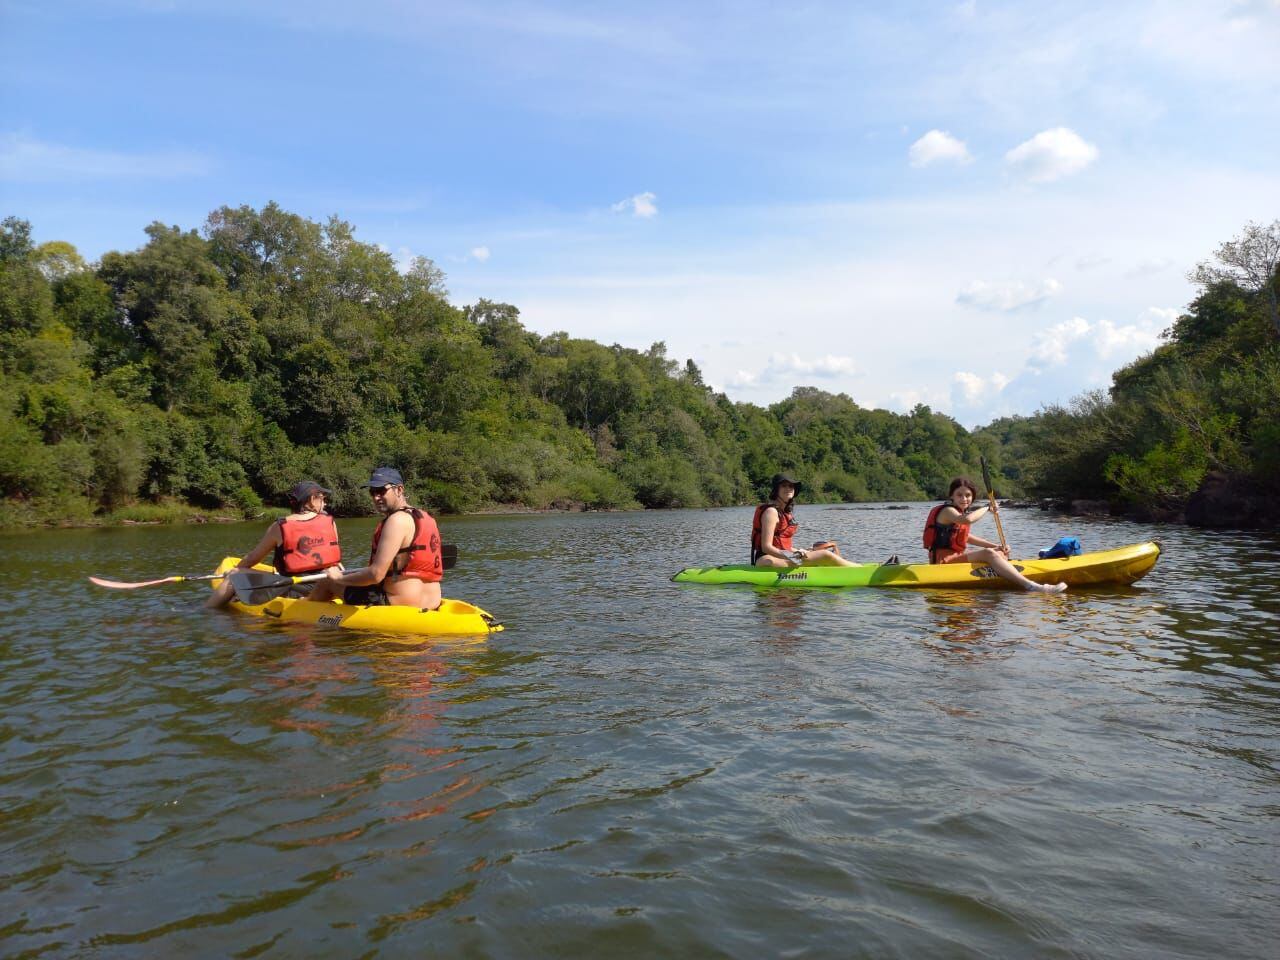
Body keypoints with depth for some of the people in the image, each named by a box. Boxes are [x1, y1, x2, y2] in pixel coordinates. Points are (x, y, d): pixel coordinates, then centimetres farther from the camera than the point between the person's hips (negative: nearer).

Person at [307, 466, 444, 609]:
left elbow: (376, 575, -19)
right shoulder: (425, 517, 11)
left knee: (327, 583, 13)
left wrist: (339, 578, -4)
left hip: (399, 606, -8)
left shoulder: (397, 520, -15)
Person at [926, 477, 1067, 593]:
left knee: (1000, 554, 11)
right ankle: (1030, 586, -42)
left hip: (956, 558, 11)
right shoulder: (947, 511, -12)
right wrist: (987, 508, -18)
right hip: (944, 561, -11)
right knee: (988, 554, -27)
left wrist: (995, 546, 16)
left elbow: (966, 537, 26)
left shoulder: (960, 512, 18)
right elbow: (967, 520, -34)